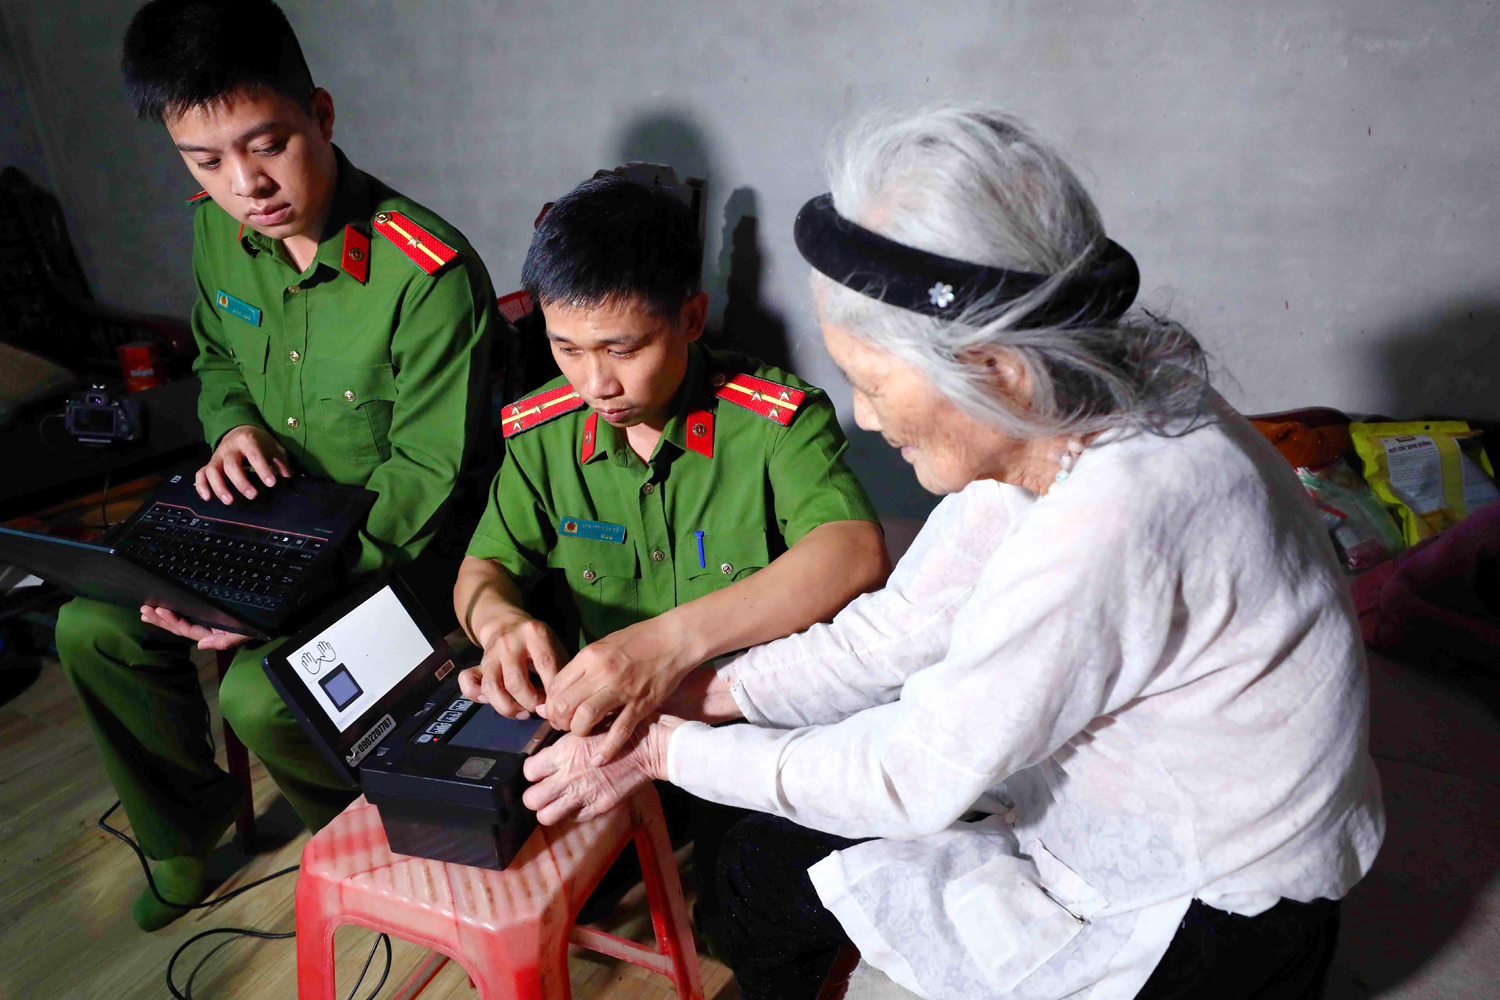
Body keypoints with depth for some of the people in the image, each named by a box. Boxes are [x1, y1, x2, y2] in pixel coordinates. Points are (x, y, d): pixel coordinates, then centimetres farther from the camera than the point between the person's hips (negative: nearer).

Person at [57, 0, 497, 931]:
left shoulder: (429, 275, -27)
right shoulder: (220, 232, -3)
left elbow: (428, 476, -22)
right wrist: (234, 425, -6)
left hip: (404, 543, -7)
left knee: (261, 694, -24)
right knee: (93, 629, 1)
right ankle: (187, 829, 26)